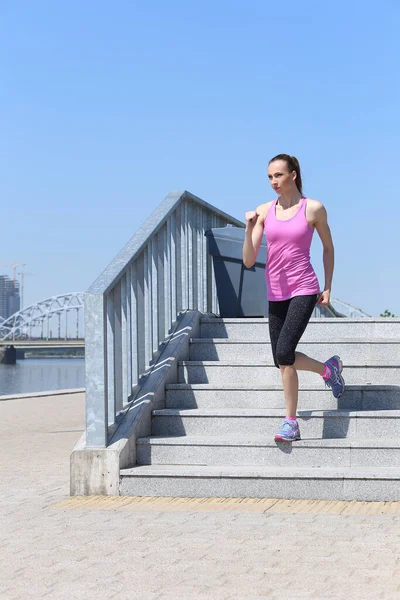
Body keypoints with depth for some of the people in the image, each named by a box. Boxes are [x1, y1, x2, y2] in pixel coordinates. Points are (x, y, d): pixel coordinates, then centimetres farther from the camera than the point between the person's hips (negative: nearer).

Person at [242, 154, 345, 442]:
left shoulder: (314, 209, -2)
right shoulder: (264, 211, 3)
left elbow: (328, 248, 11)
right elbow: (248, 261, 0)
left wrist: (328, 287, 6)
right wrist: (250, 228, -15)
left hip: (304, 290, -5)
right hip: (276, 294, 5)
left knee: (284, 354, -18)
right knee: (282, 360, 7)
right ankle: (328, 368, 30)